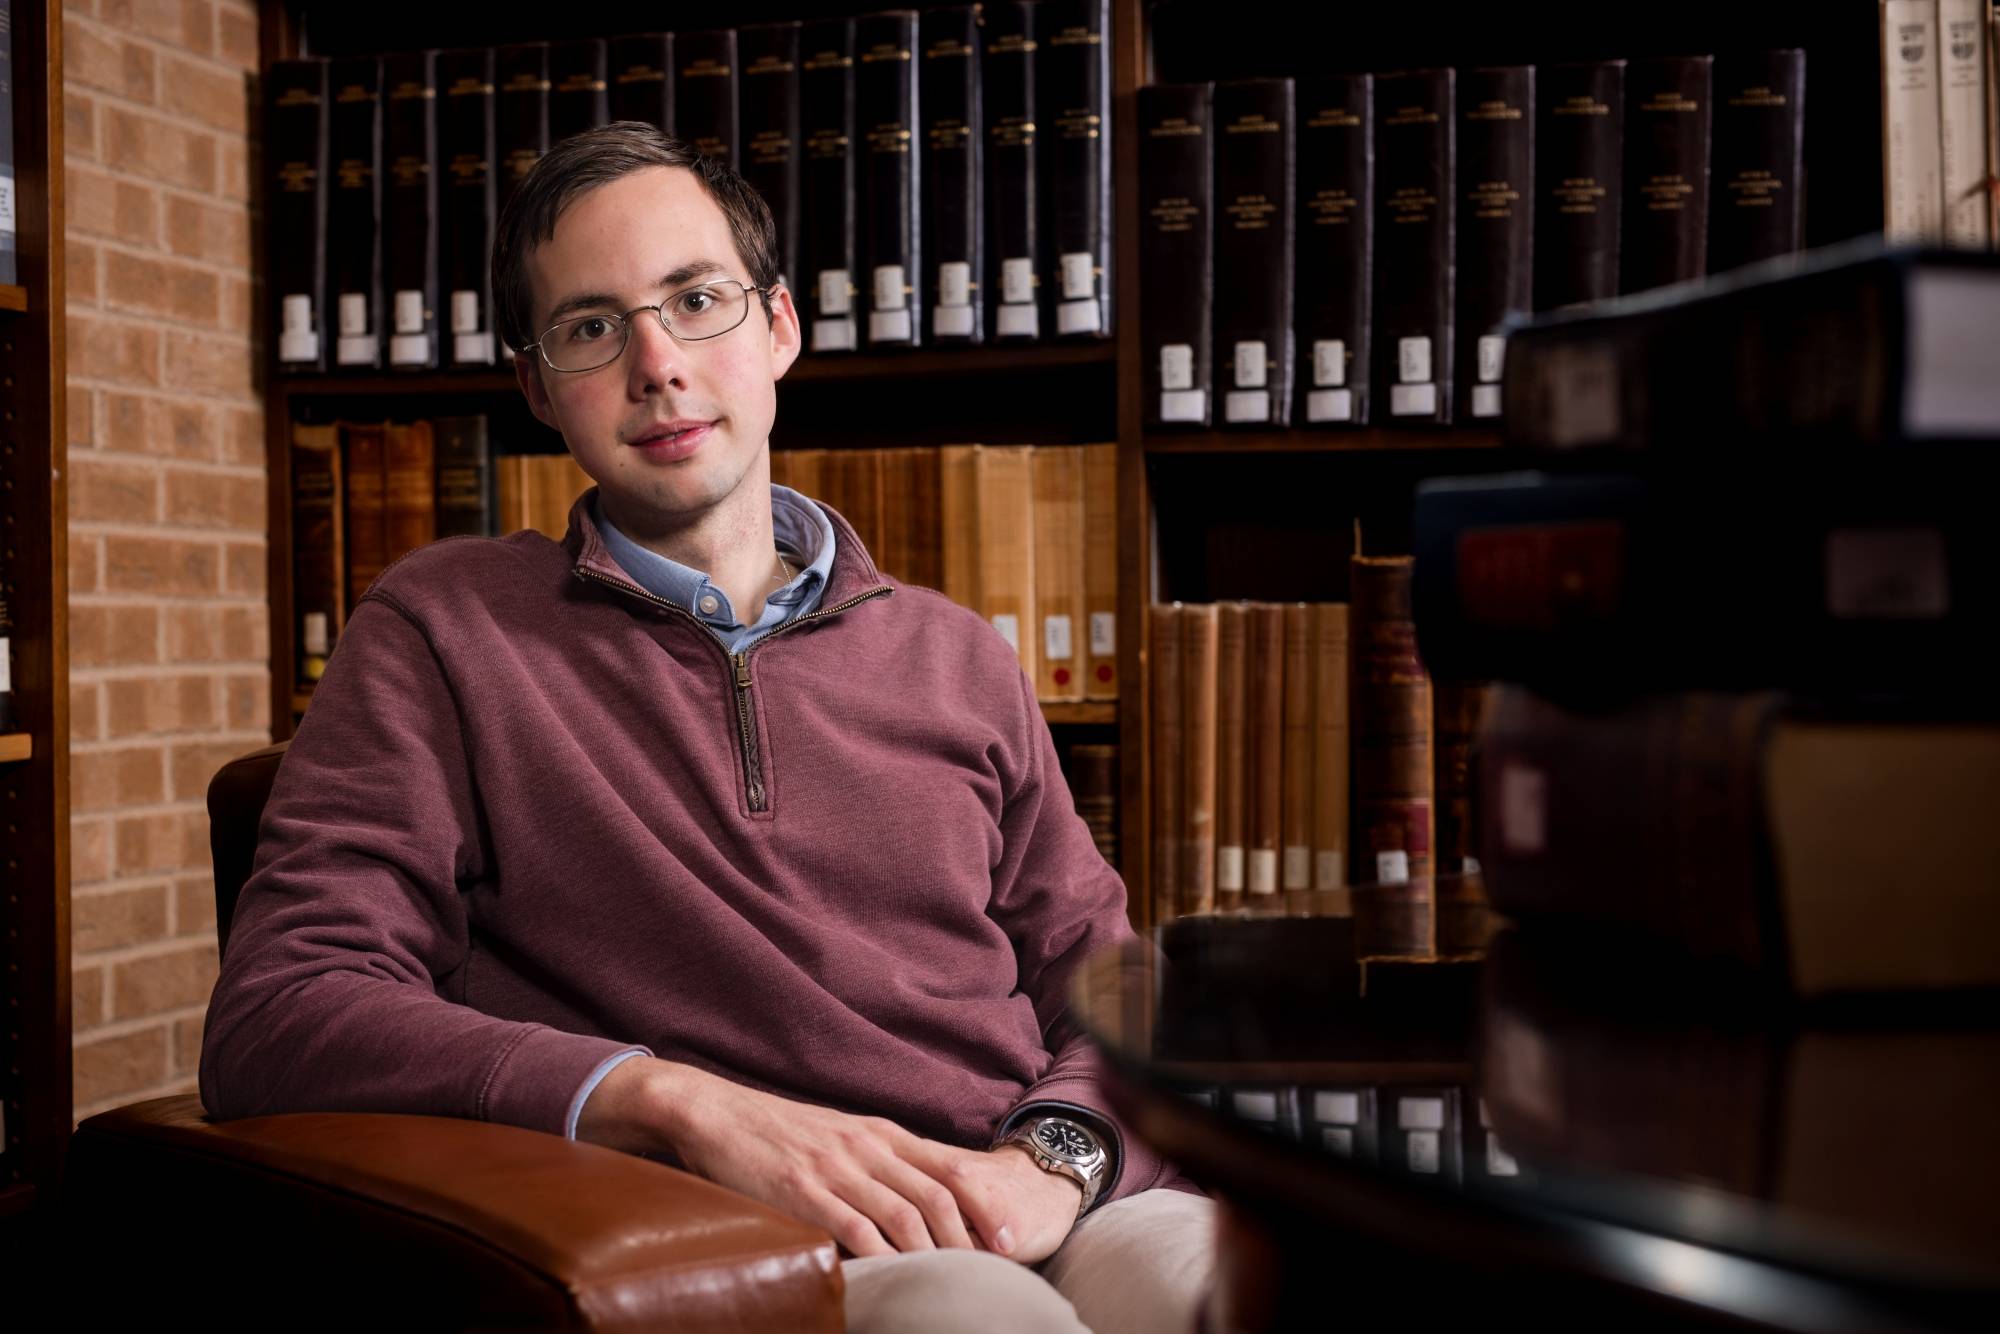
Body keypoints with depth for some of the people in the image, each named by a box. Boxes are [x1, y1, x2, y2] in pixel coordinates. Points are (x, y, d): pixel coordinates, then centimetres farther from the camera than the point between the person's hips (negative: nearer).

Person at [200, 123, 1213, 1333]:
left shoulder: (958, 658, 20)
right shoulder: (443, 630, 8)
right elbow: (272, 1018, -4)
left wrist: (1056, 1156, -8)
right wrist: (682, 1102, -16)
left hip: (1040, 1221, 5)